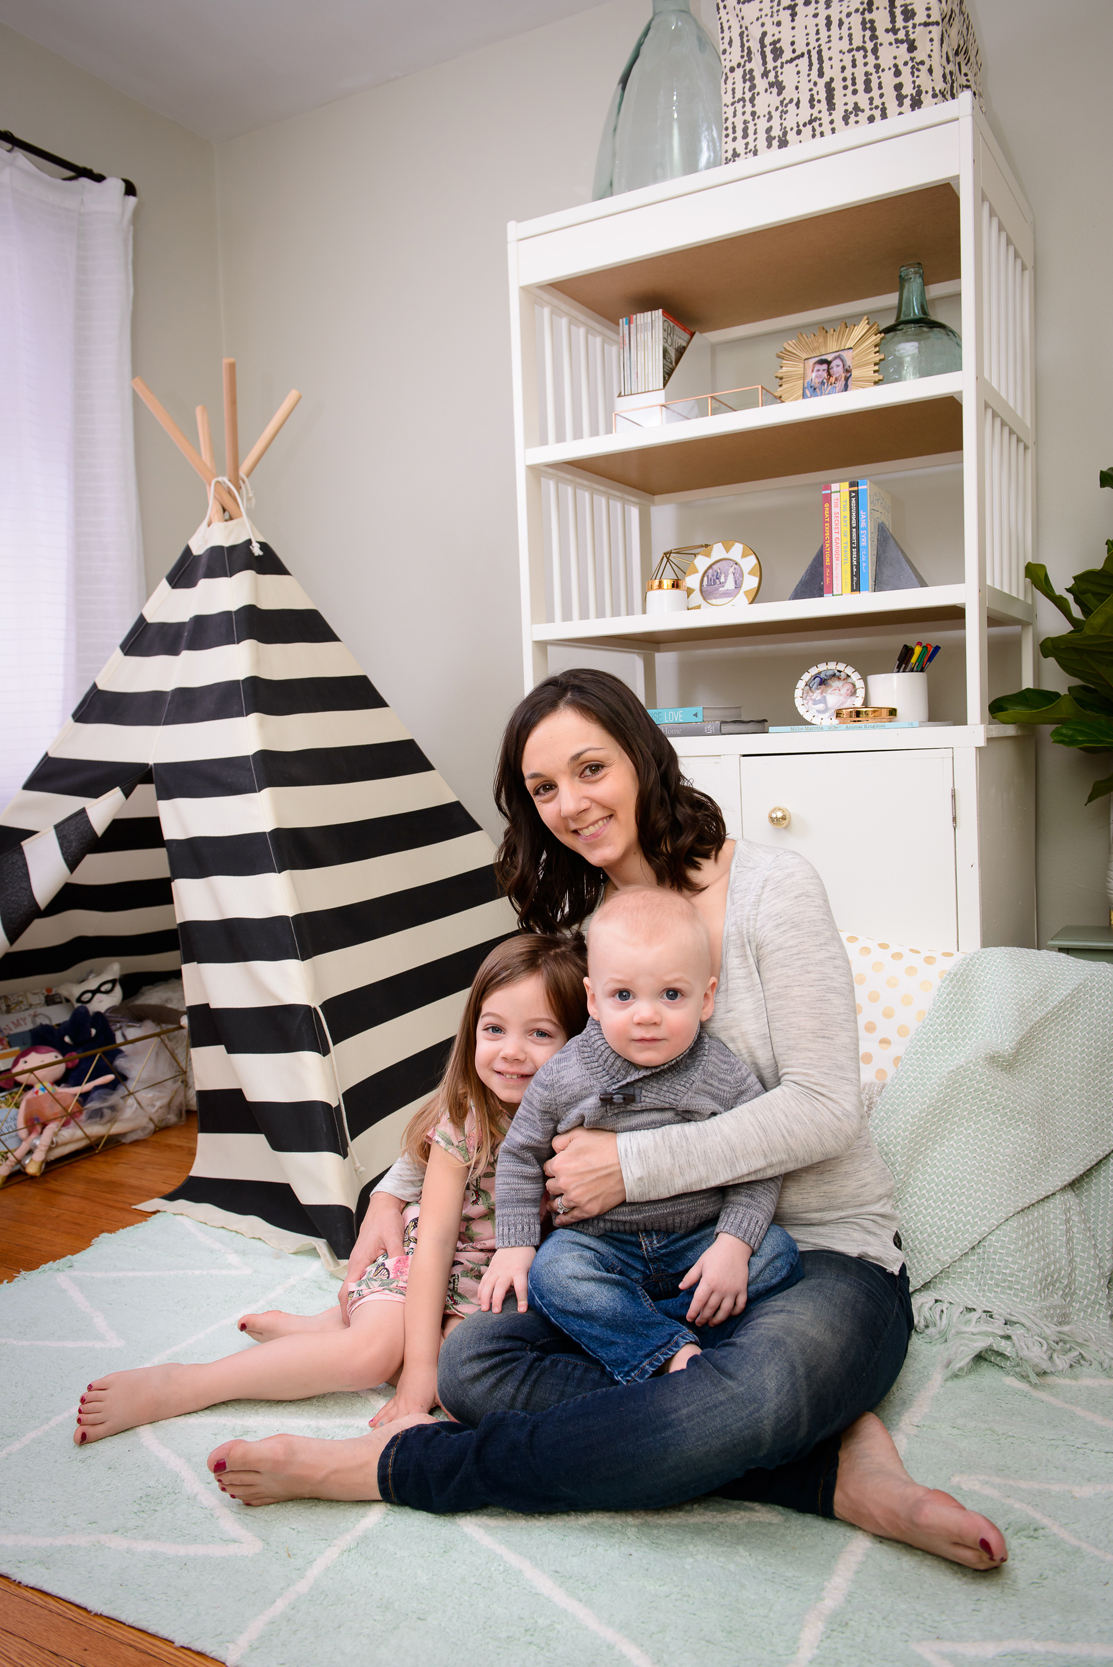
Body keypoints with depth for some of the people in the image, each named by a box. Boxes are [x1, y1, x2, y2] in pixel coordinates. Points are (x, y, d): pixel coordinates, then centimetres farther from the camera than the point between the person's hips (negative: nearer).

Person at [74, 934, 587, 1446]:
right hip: (426, 1267, -3)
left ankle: (329, 1325, -5)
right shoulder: (462, 1123, -19)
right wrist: (420, 1365, -22)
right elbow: (435, 1239, -19)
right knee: (375, 1351, -27)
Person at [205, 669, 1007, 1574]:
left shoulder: (770, 886, -11)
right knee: (472, 1362, -20)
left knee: (753, 1397, -39)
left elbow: (823, 1108, -16)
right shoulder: (579, 924, 8)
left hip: (828, 1256, -5)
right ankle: (834, 1468, -17)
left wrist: (633, 1165, -20)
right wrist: (394, 1191, 11)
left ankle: (396, 1467, -20)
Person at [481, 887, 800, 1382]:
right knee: (551, 1271, -28)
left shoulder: (726, 1078, -9)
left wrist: (733, 1244, -19)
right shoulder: (562, 1077, -8)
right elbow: (521, 1156, 4)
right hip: (599, 1243, -1)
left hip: (699, 1238, 1)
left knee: (776, 1254, -22)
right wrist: (514, 1245, -3)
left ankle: (613, 1327, -22)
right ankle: (677, 1356, -27)